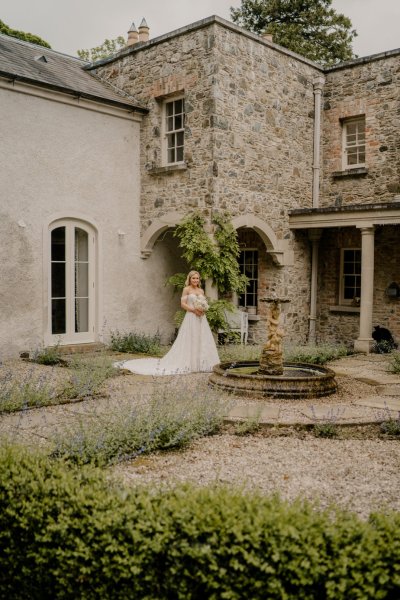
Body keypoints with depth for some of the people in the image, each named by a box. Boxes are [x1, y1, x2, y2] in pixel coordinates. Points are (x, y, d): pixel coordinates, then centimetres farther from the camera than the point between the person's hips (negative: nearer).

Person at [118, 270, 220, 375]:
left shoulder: (201, 291, 15)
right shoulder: (187, 289, 0)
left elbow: (204, 304, 16)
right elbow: (183, 304, -7)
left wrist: (203, 309, -7)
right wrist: (194, 310, -17)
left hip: (201, 319, 6)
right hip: (191, 318, -5)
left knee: (202, 341, 4)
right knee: (189, 341, -4)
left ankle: (201, 364, 12)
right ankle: (189, 364, 1)